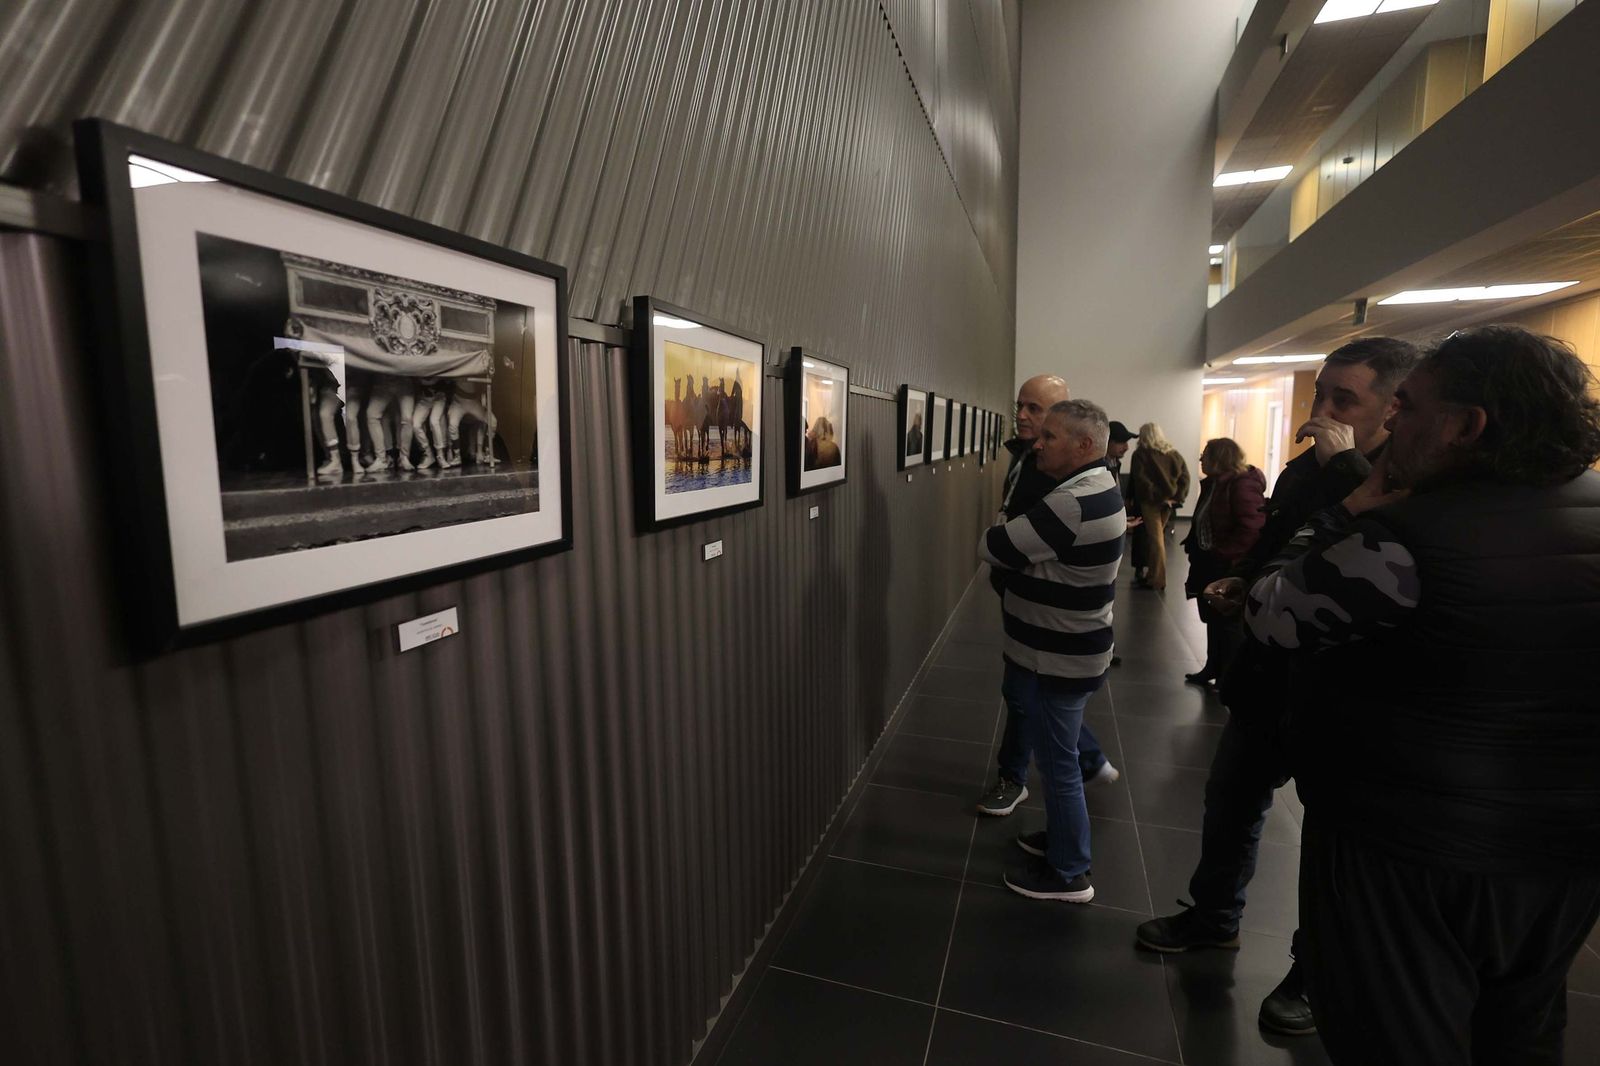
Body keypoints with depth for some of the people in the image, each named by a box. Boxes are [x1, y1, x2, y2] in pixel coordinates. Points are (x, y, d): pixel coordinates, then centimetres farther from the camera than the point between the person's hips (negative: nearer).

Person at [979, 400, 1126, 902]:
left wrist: (1004, 530, -3)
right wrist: (1020, 536, -3)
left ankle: (1069, 874, 24)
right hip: (1065, 650, 10)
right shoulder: (1099, 486, 7)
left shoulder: (1073, 505, -28)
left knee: (1058, 763, 6)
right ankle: (1061, 838, 42)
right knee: (1058, 756, 24)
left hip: (1058, 659, -10)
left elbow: (993, 548, -21)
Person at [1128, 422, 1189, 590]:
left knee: (1155, 538, -1)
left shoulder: (1141, 453, -6)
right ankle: (1152, 572, 25)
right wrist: (1178, 496, -2)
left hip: (1151, 501, -5)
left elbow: (1140, 479, -17)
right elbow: (1185, 475, 3)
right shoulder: (1173, 453, 10)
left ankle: (1156, 579, 2)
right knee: (1157, 536, 16)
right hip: (1168, 500, 5)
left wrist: (1156, 496, -16)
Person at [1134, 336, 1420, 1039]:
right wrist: (1241, 586, -2)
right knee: (1229, 808, 20)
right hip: (1270, 680, 7)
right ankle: (1214, 918, 43)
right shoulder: (1303, 471, 4)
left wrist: (1345, 465, -32)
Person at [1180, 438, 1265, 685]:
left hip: (1229, 570, -9)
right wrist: (1196, 550, 9)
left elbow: (1252, 529, -28)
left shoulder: (1243, 485, -19)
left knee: (1229, 624, 4)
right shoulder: (1213, 483, 10)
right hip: (1211, 567, 9)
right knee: (1214, 620, 19)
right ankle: (1214, 668, 32)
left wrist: (1221, 554, -24)